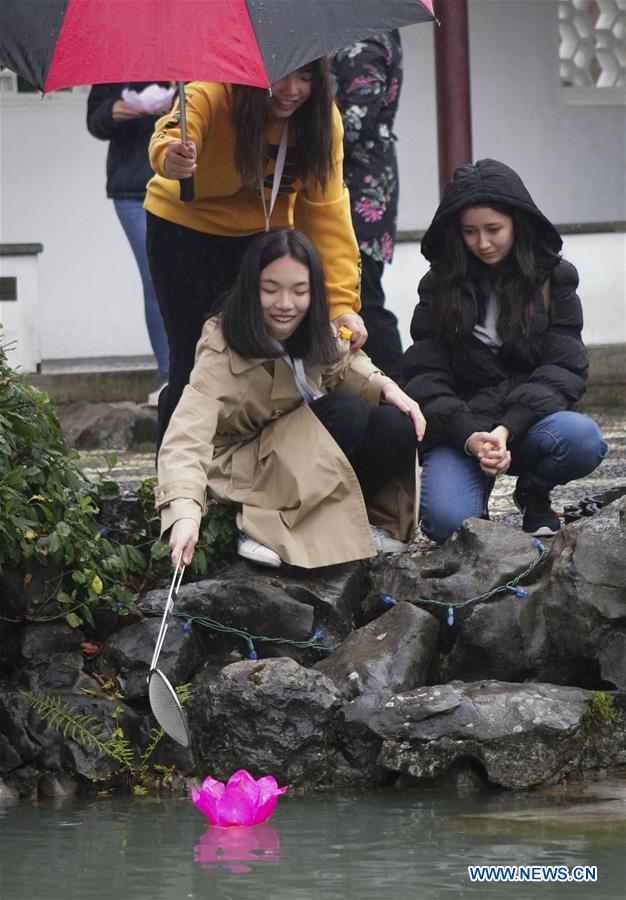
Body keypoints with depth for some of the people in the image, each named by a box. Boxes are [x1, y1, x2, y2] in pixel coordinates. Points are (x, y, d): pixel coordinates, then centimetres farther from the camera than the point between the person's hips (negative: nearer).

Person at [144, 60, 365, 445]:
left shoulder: (321, 119, -17)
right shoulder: (211, 95, -30)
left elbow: (327, 212, -18)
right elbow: (174, 135, -52)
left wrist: (342, 302, -26)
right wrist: (170, 158, -77)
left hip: (262, 231, 3)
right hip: (188, 228, -3)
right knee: (195, 359, -9)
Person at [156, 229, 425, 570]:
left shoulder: (312, 335, -6)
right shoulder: (222, 353, -27)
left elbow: (343, 366, 15)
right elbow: (188, 433, -40)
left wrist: (385, 388, -8)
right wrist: (184, 512, -57)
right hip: (244, 472, -6)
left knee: (397, 426, -18)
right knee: (347, 411, -27)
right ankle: (260, 528, -24)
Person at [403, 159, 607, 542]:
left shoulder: (553, 277, 6)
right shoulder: (440, 285, 7)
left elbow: (564, 368, -3)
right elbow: (425, 377, 0)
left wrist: (507, 429, -19)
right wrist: (469, 437, -19)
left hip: (530, 420, 1)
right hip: (461, 428, -1)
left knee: (584, 440, -34)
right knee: (446, 520, -30)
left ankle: (534, 492, 1)